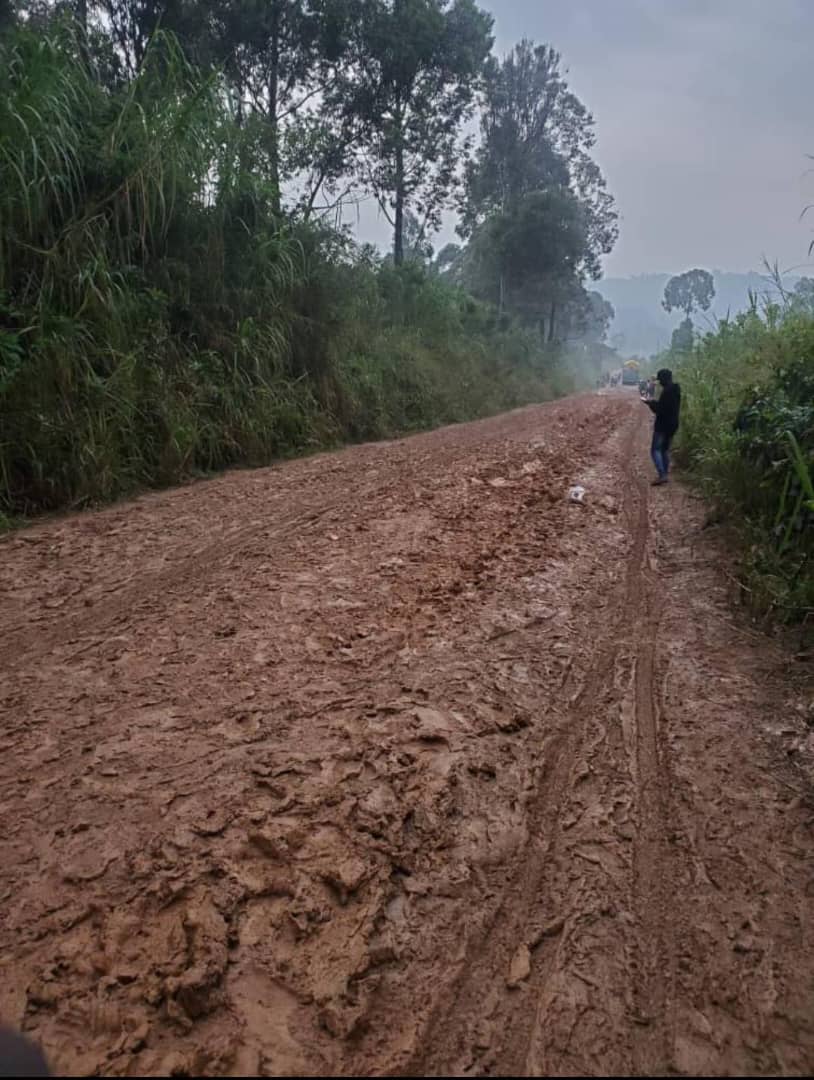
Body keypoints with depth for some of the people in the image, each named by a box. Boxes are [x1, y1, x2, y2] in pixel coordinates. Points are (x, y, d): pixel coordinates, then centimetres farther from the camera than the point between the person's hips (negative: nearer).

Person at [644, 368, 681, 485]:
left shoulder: (667, 391, -18)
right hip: (673, 425, 9)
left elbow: (660, 409, -21)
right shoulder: (675, 390, 12)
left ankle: (662, 475, -17)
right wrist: (654, 403, 15)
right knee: (665, 450, 16)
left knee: (655, 450, -7)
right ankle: (666, 474, 17)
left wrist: (650, 403, -7)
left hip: (663, 425, -9)